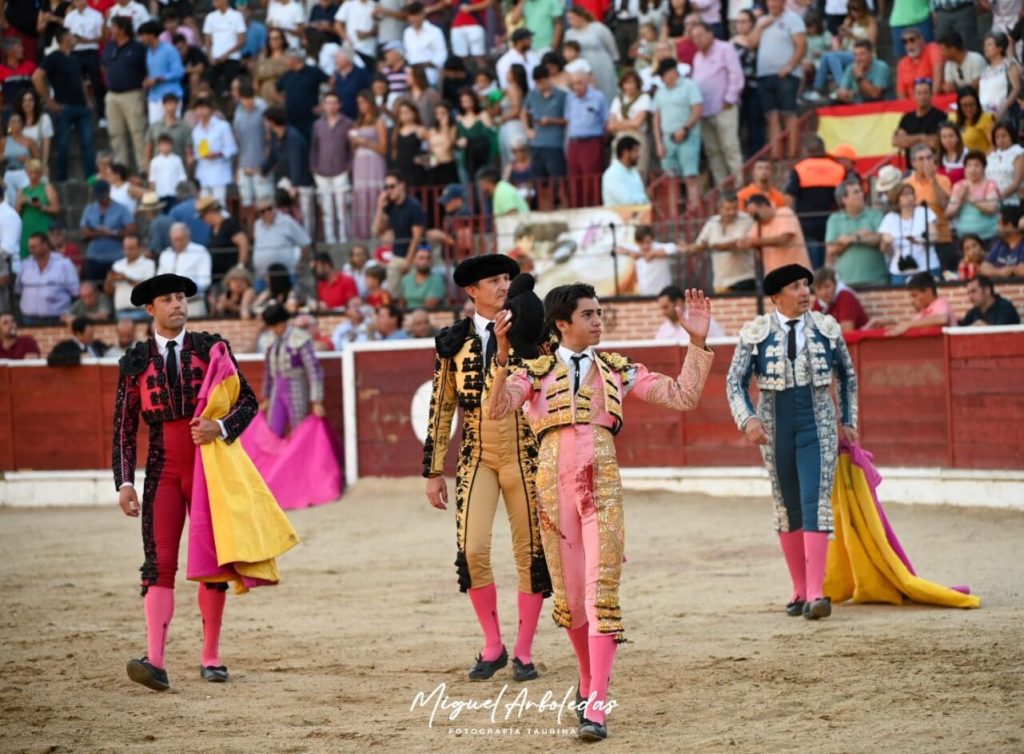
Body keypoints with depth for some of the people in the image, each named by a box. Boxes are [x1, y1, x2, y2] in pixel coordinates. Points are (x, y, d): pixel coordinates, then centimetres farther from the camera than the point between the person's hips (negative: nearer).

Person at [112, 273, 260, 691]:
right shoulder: (135, 362, 4)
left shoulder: (212, 348, 3)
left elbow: (247, 401, 2)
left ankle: (211, 658, 13)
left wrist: (221, 427, -18)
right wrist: (124, 483, -3)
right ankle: (155, 661, -19)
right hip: (163, 470, 0)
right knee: (159, 564, -10)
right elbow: (124, 428, 5)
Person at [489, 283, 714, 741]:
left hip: (602, 484, -1)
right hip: (553, 483, 1)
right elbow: (499, 409, -11)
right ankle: (590, 680, 36)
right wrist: (502, 357, -25)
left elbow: (683, 398, 7)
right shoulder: (535, 372, 8)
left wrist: (697, 342, 1)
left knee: (601, 592, -12)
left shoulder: (617, 370, 12)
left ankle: (596, 707, -16)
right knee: (569, 596, 10)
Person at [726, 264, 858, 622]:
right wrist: (747, 419, -18)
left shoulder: (827, 328, 0)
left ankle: (816, 594, -19)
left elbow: (847, 376, 13)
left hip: (817, 427, -1)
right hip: (775, 429, 1)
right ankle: (799, 590, 20)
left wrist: (848, 422, 12)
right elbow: (736, 381, -2)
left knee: (815, 504, -13)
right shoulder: (756, 332, -4)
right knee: (788, 508, 9)